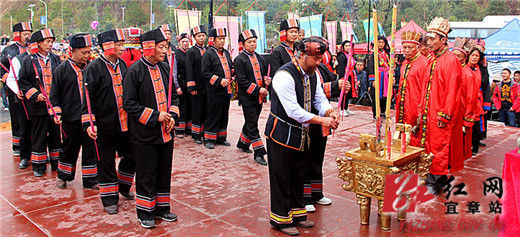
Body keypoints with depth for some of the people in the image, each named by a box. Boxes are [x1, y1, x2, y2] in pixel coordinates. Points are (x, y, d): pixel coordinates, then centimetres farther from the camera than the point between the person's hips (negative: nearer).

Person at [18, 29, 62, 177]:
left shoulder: (56, 59, 8)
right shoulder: (29, 61, -1)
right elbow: (23, 82, 0)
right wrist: (35, 95, -11)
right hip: (38, 104, -3)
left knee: (56, 134, 9)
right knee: (39, 136, 4)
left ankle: (57, 163, 22)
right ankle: (38, 165, 16)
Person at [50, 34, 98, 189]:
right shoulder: (62, 70, -1)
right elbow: (54, 94, 2)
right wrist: (56, 113, -8)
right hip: (70, 117, -2)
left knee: (91, 147, 4)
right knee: (69, 148, 10)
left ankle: (90, 181, 16)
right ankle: (63, 176, 32)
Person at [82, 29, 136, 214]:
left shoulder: (122, 65, 8)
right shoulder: (94, 67, -10)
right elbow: (88, 97, -11)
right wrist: (89, 123, -18)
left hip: (125, 123, 6)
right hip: (105, 125, -5)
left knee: (131, 157, 13)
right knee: (106, 163, 6)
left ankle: (123, 187, 37)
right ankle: (110, 199, 20)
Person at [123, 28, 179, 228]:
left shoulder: (165, 68, 6)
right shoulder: (135, 71, -12)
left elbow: (173, 96, 14)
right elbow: (129, 104, -13)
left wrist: (172, 116, -3)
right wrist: (154, 116, -18)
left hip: (165, 132, 6)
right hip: (145, 134, -6)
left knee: (164, 172, 15)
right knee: (146, 175, 5)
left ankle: (162, 208, 30)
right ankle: (145, 212, 22)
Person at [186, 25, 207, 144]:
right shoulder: (191, 52, -2)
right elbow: (189, 71, -7)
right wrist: (191, 87, -13)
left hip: (208, 87, 4)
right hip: (197, 88, -4)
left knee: (207, 111, 9)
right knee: (197, 112, 1)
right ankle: (196, 135, 11)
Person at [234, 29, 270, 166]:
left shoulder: (259, 58, 14)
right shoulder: (239, 60, -7)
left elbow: (265, 73, 22)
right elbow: (242, 80, -14)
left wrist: (267, 80, -2)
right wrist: (258, 89, -20)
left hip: (259, 97, 7)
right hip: (247, 98, -7)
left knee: (251, 122, 18)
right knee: (252, 125, -6)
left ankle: (243, 144, 38)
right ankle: (258, 153, -4)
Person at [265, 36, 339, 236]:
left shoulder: (312, 74, 6)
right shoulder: (285, 75, -22)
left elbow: (320, 99, 9)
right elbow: (293, 110, -27)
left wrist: (329, 112, -13)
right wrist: (321, 120, -27)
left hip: (301, 134, 8)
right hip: (281, 134, -8)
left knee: (298, 175, 17)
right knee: (281, 177, 2)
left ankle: (297, 213, 32)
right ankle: (281, 219, 17)